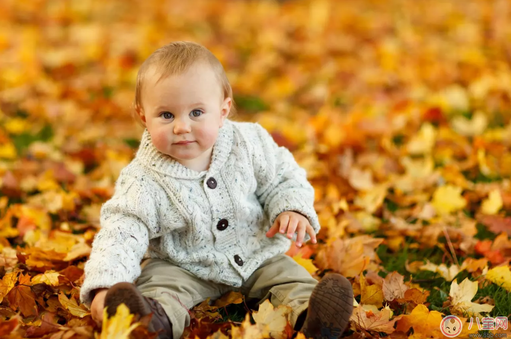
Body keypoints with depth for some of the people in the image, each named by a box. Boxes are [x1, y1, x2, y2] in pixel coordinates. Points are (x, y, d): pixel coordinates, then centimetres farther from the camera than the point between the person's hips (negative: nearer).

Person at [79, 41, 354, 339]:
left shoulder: (248, 143, -13)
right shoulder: (144, 181, -20)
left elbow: (282, 178, 1)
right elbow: (121, 234, -25)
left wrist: (292, 209, -22)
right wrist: (103, 286, -41)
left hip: (256, 256, 3)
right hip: (183, 267, -3)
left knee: (288, 273, -16)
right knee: (158, 282, -28)